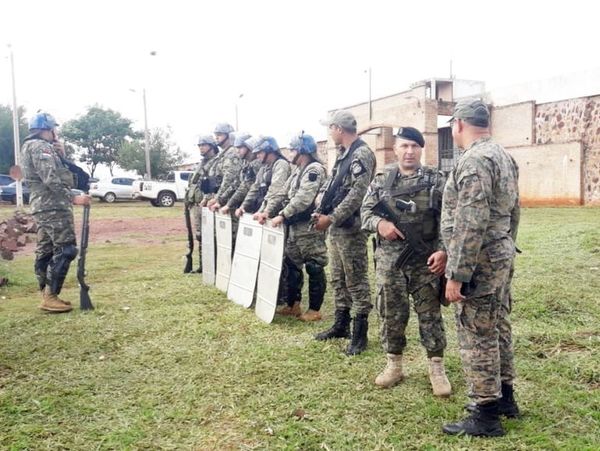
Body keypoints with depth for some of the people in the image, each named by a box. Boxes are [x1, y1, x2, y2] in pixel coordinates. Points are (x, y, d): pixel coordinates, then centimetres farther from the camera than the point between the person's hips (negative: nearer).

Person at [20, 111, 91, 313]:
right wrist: (73, 198, -20)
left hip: (41, 206, 11)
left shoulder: (29, 148, 21)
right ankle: (50, 297, -12)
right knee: (65, 250, -11)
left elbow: (56, 171, 19)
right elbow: (52, 180, -21)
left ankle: (47, 295, 14)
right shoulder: (41, 147, -12)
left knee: (45, 251, 10)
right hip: (54, 206, -11)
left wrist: (60, 154, 6)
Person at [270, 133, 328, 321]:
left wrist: (282, 216, -26)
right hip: (295, 226, 10)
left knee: (314, 268, -1)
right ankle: (292, 304, 25)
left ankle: (314, 310, 8)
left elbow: (303, 199, -25)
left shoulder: (315, 169, -14)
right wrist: (267, 211, 7)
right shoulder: (298, 170, 17)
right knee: (291, 265, 14)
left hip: (310, 227, -10)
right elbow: (283, 194, 17)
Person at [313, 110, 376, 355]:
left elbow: (357, 193, -22)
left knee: (356, 280, -2)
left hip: (351, 227, -10)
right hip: (335, 226, 10)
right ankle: (341, 324, 29)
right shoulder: (342, 154, 16)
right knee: (338, 278, 16)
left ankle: (360, 333, 6)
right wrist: (320, 212, 5)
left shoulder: (362, 154, -14)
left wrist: (331, 218, -20)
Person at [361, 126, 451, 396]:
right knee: (391, 315, 10)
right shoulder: (381, 181, 7)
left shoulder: (436, 180, 1)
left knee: (430, 315, 5)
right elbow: (365, 211, 9)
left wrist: (444, 250, -13)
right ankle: (394, 365, 25)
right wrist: (379, 223, -13)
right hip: (389, 261, 2)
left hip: (426, 261, -2)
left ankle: (437, 368, 17)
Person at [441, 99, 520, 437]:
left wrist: (456, 276, -22)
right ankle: (504, 396, 33)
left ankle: (486, 416, 9)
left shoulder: (474, 160, -20)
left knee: (477, 337, -1)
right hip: (502, 256, 10)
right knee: (498, 328, 19)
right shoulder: (504, 156, 12)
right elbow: (513, 213, 18)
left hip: (480, 263, -10)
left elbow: (471, 225, -25)